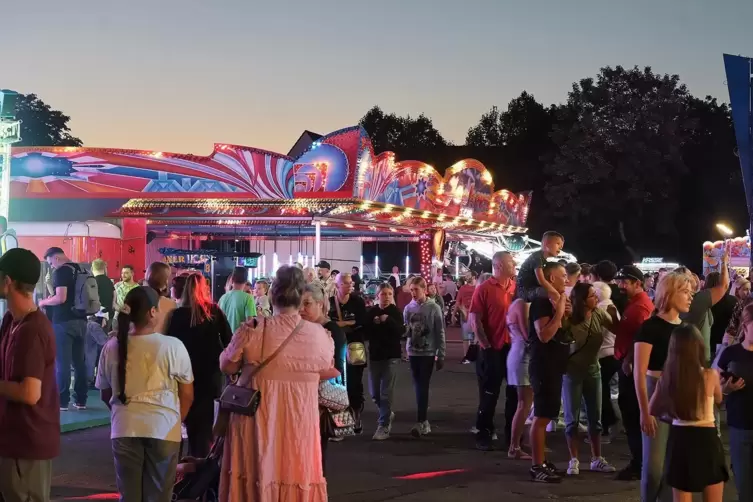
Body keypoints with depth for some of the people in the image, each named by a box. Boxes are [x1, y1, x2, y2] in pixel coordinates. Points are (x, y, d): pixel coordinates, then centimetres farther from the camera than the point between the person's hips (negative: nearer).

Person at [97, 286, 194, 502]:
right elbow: (187, 395, -1)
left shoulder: (112, 347, 0)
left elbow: (106, 394, 12)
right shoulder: (173, 346, -9)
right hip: (164, 429, -2)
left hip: (125, 429, 3)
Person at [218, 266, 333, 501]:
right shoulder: (319, 334, -8)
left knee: (255, 474, 12)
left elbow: (227, 366, 1)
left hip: (257, 421, -1)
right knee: (296, 472, 13)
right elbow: (327, 372, 9)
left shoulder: (251, 330, -13)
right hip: (299, 423, 1)